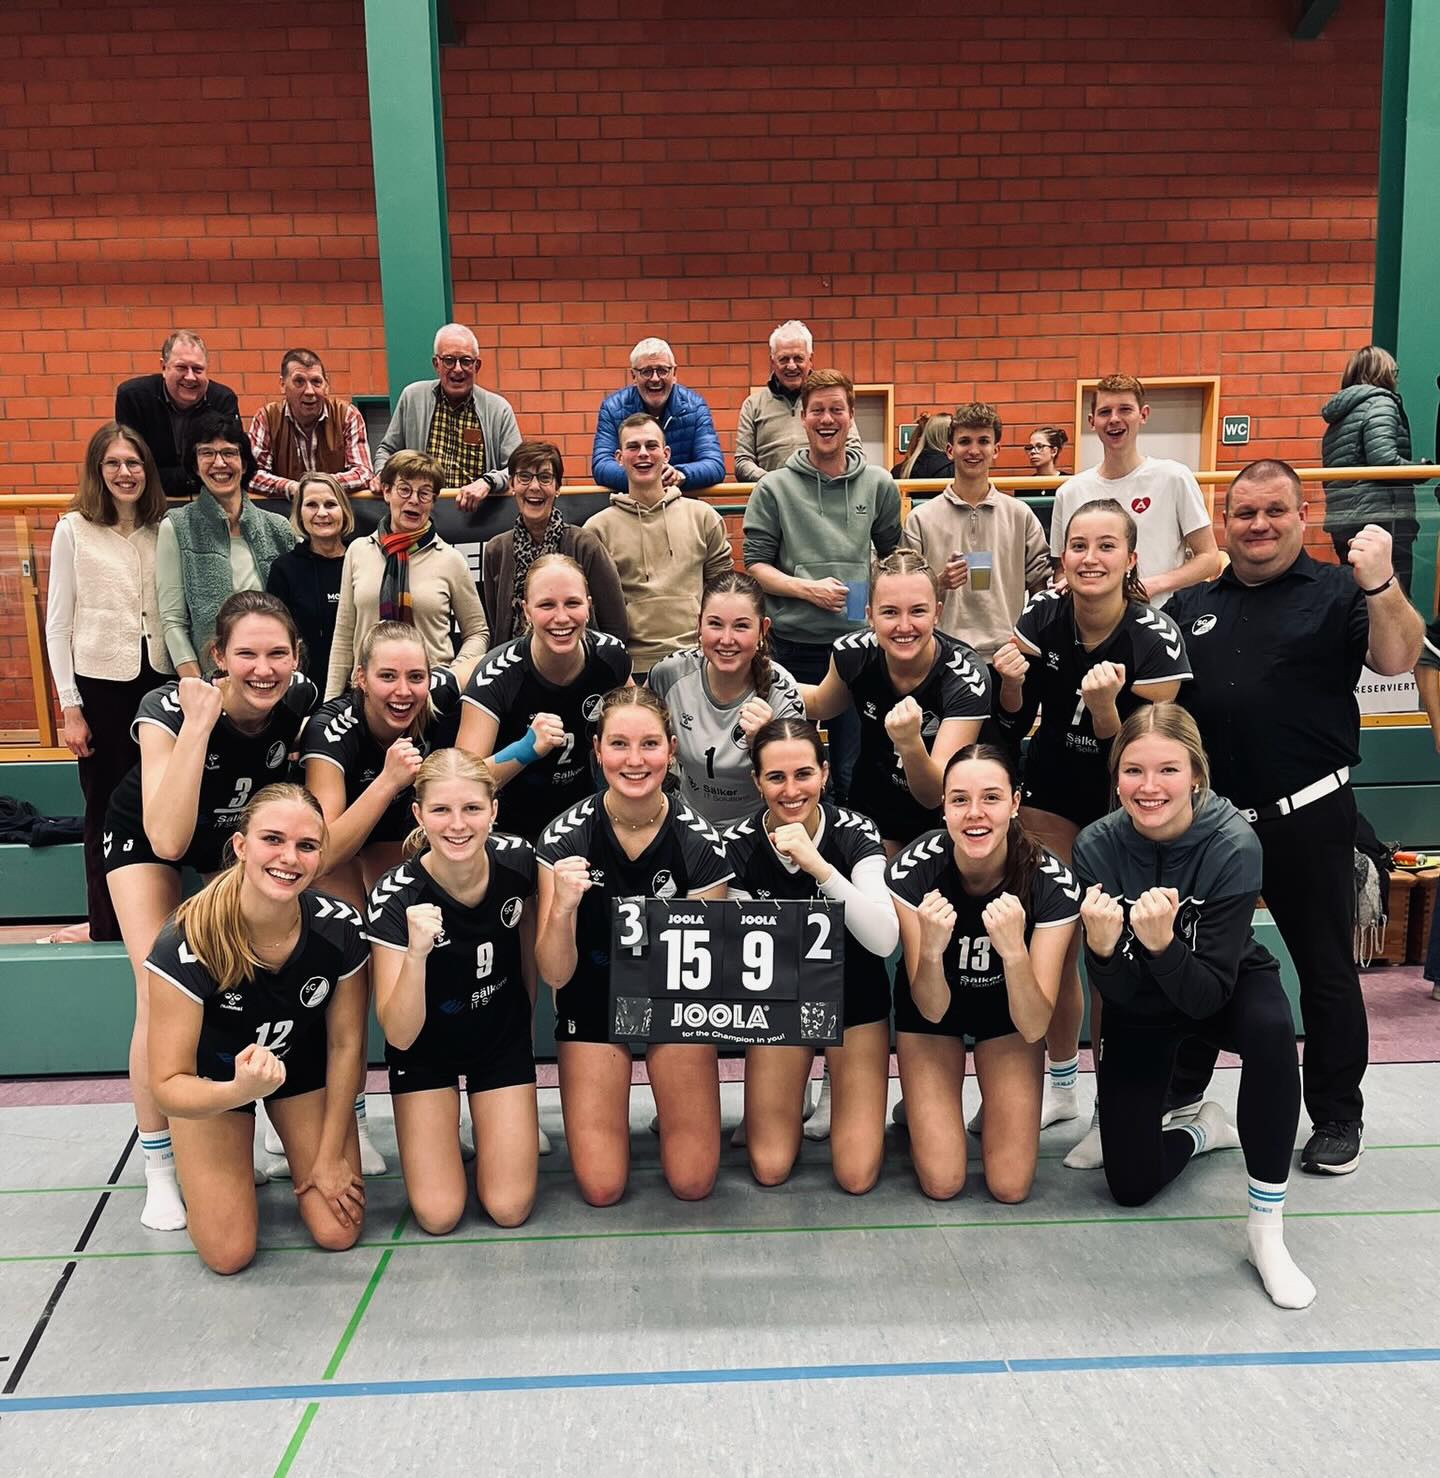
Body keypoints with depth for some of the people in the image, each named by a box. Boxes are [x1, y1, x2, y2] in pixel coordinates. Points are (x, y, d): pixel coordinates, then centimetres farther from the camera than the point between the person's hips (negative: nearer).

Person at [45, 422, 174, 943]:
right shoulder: (73, 530, 0)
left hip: (159, 680, 2)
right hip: (100, 684, -2)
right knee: (106, 806, 5)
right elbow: (58, 625, -1)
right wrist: (70, 706, -5)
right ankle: (107, 923, 19)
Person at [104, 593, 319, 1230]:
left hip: (238, 829, 3)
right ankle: (158, 1165, 3)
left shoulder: (299, 698, -26)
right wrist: (197, 722, -48)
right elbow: (169, 841, -46)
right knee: (162, 993, -15)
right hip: (145, 835, -3)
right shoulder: (169, 709, -36)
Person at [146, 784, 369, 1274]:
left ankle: (299, 1152, 27)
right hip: (213, 1078, -2)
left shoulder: (341, 928, -27)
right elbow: (167, 1085, -29)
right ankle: (235, 1162, 25)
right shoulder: (187, 945, -34)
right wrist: (239, 1091, -50)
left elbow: (346, 1042, -12)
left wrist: (330, 1154, -5)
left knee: (338, 1232, -3)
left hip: (304, 1067, 2)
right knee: (228, 1254, -5)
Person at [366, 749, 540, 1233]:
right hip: (424, 1046, -1)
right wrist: (416, 954, -47)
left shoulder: (517, 859, -22)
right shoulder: (395, 897, -29)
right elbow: (399, 1035, -30)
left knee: (509, 1208, -2)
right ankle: (440, 1135, 25)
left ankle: (517, 1120, 27)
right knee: (437, 1215, -4)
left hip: (504, 1036, 2)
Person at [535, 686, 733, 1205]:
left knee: (693, 1182, -3)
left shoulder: (699, 840, -18)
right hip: (593, 1002, 0)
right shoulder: (565, 837, -18)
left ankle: (670, 1111, 28)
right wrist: (562, 908, -37)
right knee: (601, 1188, -4)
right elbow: (555, 974, -18)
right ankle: (605, 1113, 27)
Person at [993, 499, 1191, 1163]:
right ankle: (1061, 1085, 30)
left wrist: (1104, 708, -37)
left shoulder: (1155, 639, -22)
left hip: (1126, 805, -3)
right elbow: (1014, 723, -1)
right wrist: (1011, 683, -22)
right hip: (1052, 793, 4)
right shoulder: (1041, 616, -12)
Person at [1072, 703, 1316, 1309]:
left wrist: (1162, 942, -47)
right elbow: (1116, 993, -22)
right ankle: (1204, 1130, 32)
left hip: (1225, 989, -1)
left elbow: (1207, 996, -29)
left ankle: (1266, 1229, -22)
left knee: (1272, 1029, -38)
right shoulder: (1098, 846, -24)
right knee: (1130, 1185, -3)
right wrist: (1103, 946, -43)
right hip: (1139, 1008, 2)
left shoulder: (1232, 844, -29)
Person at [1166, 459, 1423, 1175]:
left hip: (1308, 818, -4)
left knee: (1327, 970, 8)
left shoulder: (1337, 592, -1)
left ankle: (1338, 1117, 25)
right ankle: (1178, 1097, 32)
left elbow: (1397, 659, -17)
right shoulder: (1192, 605, 11)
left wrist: (1381, 584, -32)